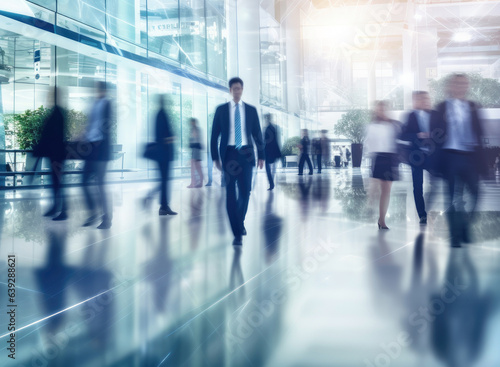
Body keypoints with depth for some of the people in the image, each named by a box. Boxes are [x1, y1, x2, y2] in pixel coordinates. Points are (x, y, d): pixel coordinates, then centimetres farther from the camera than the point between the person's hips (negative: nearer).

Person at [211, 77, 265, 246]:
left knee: (245, 191, 1)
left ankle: (240, 221, 30)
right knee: (230, 193, -4)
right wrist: (215, 157, -2)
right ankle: (237, 233, 1)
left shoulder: (251, 110, 10)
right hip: (229, 154, -1)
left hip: (246, 154, 1)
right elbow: (214, 135, 5)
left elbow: (257, 134, 11)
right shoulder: (221, 109, 6)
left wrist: (261, 156, 5)